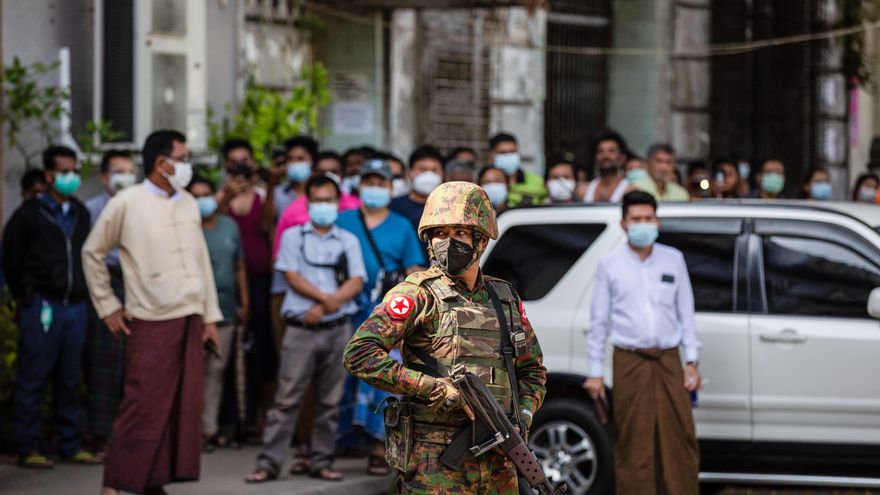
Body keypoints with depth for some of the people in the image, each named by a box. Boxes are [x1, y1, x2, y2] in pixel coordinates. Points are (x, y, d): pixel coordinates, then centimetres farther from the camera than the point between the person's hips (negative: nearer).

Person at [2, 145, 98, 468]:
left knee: (69, 380, 9)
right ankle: (28, 449, 1)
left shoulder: (81, 214, 13)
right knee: (33, 379, -2)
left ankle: (70, 445, 15)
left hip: (75, 306, 5)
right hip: (42, 307, -5)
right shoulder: (30, 214, -2)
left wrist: (79, 293, 10)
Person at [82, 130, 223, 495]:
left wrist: (210, 316, 11)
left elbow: (202, 260, 15)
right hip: (151, 323, -6)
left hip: (190, 319, 6)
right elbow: (92, 253, 3)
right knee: (143, 409, -9)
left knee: (183, 408, 4)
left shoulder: (188, 203, 13)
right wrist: (107, 307, 2)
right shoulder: (126, 204, -5)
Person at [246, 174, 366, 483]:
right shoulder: (293, 236, 7)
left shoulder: (348, 241, 11)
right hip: (301, 328, -2)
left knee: (330, 401, 5)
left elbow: (356, 283, 1)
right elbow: (292, 277, -3)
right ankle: (269, 462, -3)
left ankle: (322, 461, 12)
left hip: (338, 329, 2)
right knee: (287, 398, -4)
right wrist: (326, 297, -12)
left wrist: (325, 306, -13)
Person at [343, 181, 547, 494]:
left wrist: (522, 419, 4)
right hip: (435, 464, -6)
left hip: (497, 463, 6)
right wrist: (434, 388, -18)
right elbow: (359, 354, -16)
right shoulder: (419, 294, -5)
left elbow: (533, 369, 24)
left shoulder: (505, 299, 13)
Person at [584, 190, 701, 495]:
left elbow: (686, 312, 12)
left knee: (679, 440, -1)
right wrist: (595, 372, 3)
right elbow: (599, 320, 6)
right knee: (634, 446, -1)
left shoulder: (673, 260, 9)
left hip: (668, 360, 2)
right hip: (630, 363, -1)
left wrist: (691, 361, 6)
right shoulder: (610, 265, 4)